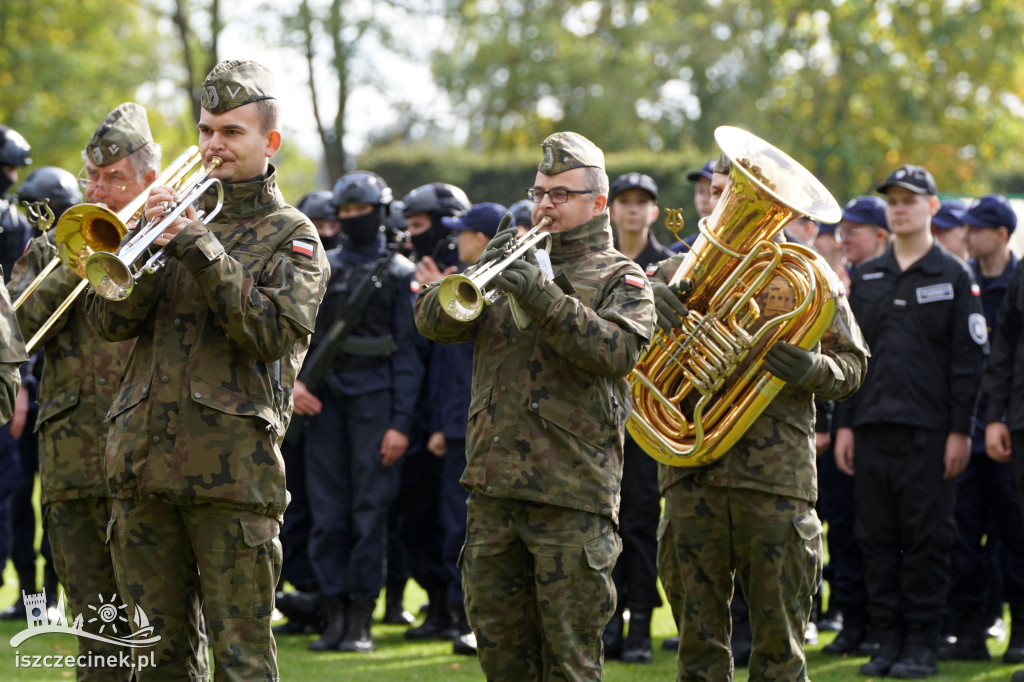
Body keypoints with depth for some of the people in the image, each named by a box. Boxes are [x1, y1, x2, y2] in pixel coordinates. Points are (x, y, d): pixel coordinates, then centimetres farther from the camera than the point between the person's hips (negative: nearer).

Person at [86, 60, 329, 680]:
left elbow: (273, 333, -10)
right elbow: (111, 321, 8)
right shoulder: (181, 217, 17)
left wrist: (204, 253, -16)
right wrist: (147, 245, -9)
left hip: (234, 464, -4)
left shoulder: (291, 234, 5)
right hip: (144, 462, 5)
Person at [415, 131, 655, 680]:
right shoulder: (514, 263, 17)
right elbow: (431, 322, 6)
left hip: (572, 493, -5)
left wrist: (546, 300, -25)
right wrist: (479, 275, -13)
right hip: (493, 486, 5)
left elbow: (619, 350, -15)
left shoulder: (620, 279, 5)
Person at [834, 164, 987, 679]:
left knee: (927, 539, -2)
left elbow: (968, 358, -2)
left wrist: (960, 431, -8)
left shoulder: (952, 276, 1)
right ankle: (887, 641, 10)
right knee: (877, 539, 4)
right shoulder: (865, 278, 13)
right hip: (872, 428, 4)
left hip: (928, 430, -4)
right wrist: (844, 424, 6)